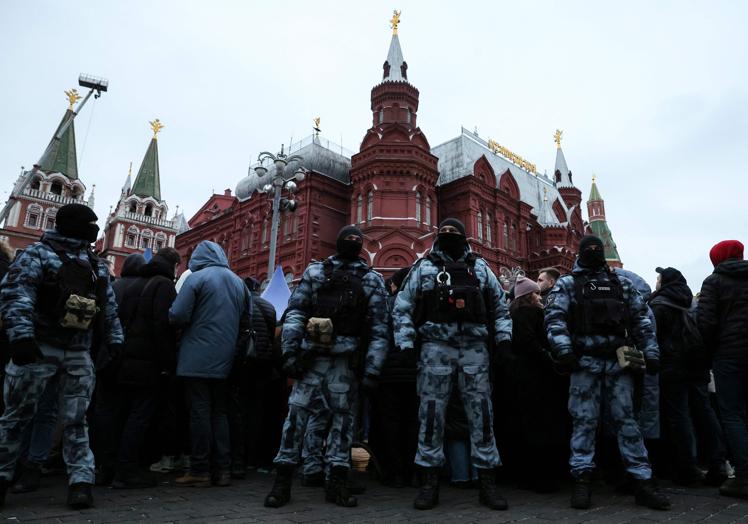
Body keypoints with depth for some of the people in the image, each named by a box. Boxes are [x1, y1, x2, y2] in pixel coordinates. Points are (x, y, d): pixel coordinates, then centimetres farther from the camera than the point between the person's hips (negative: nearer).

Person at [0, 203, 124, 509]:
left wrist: (115, 340, 9)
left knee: (75, 420, 5)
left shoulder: (97, 266, 16)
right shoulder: (39, 253, -2)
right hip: (39, 347, -4)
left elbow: (109, 307, 17)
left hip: (79, 354, 4)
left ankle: (81, 481, 7)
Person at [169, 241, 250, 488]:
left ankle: (200, 470, 5)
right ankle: (222, 469, 13)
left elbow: (177, 316, -14)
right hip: (225, 359, 5)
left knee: (200, 412, 1)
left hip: (198, 359, -5)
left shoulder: (197, 278, -7)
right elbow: (248, 317, 13)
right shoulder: (238, 282, 10)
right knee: (220, 412, 12)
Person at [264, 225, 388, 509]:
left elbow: (379, 327, 3)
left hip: (346, 360, 1)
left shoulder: (371, 279, 9)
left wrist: (372, 368, -4)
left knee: (343, 416, 7)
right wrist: (290, 351, -5)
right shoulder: (315, 271, 11)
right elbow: (294, 312, 6)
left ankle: (337, 481, 19)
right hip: (312, 355, 0)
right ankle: (282, 480, 11)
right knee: (296, 413, 0)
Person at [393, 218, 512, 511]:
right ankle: (430, 482, 10)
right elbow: (402, 308, 5)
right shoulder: (424, 268, 9)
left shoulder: (480, 268, 16)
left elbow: (500, 305, 20)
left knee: (481, 411, 2)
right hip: (436, 346, -1)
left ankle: (487, 482, 12)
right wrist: (405, 343, -4)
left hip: (474, 347, 2)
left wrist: (503, 336, 8)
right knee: (431, 411, 0)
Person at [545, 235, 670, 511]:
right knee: (584, 421, 1)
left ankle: (643, 481, 10)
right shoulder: (567, 284, 7)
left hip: (619, 361, 3)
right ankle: (582, 481, 7)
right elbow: (554, 318, -5)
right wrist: (564, 350, -19)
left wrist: (651, 353, 6)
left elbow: (641, 319, 15)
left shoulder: (622, 284, 17)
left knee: (626, 419, 5)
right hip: (585, 362, -2)